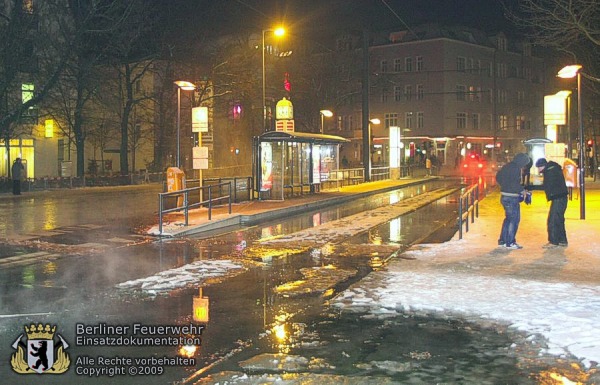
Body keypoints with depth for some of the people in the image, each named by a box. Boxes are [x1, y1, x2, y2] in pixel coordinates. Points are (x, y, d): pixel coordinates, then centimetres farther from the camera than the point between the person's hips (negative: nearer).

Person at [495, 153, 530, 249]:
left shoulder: (506, 166, 13)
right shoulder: (516, 168, -15)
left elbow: (498, 177, 22)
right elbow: (514, 183, -24)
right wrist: (522, 190, -11)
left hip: (504, 196, 9)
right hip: (512, 197, -9)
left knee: (508, 218, 18)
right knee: (514, 219, -1)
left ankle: (502, 240, 22)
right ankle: (510, 243, 1)